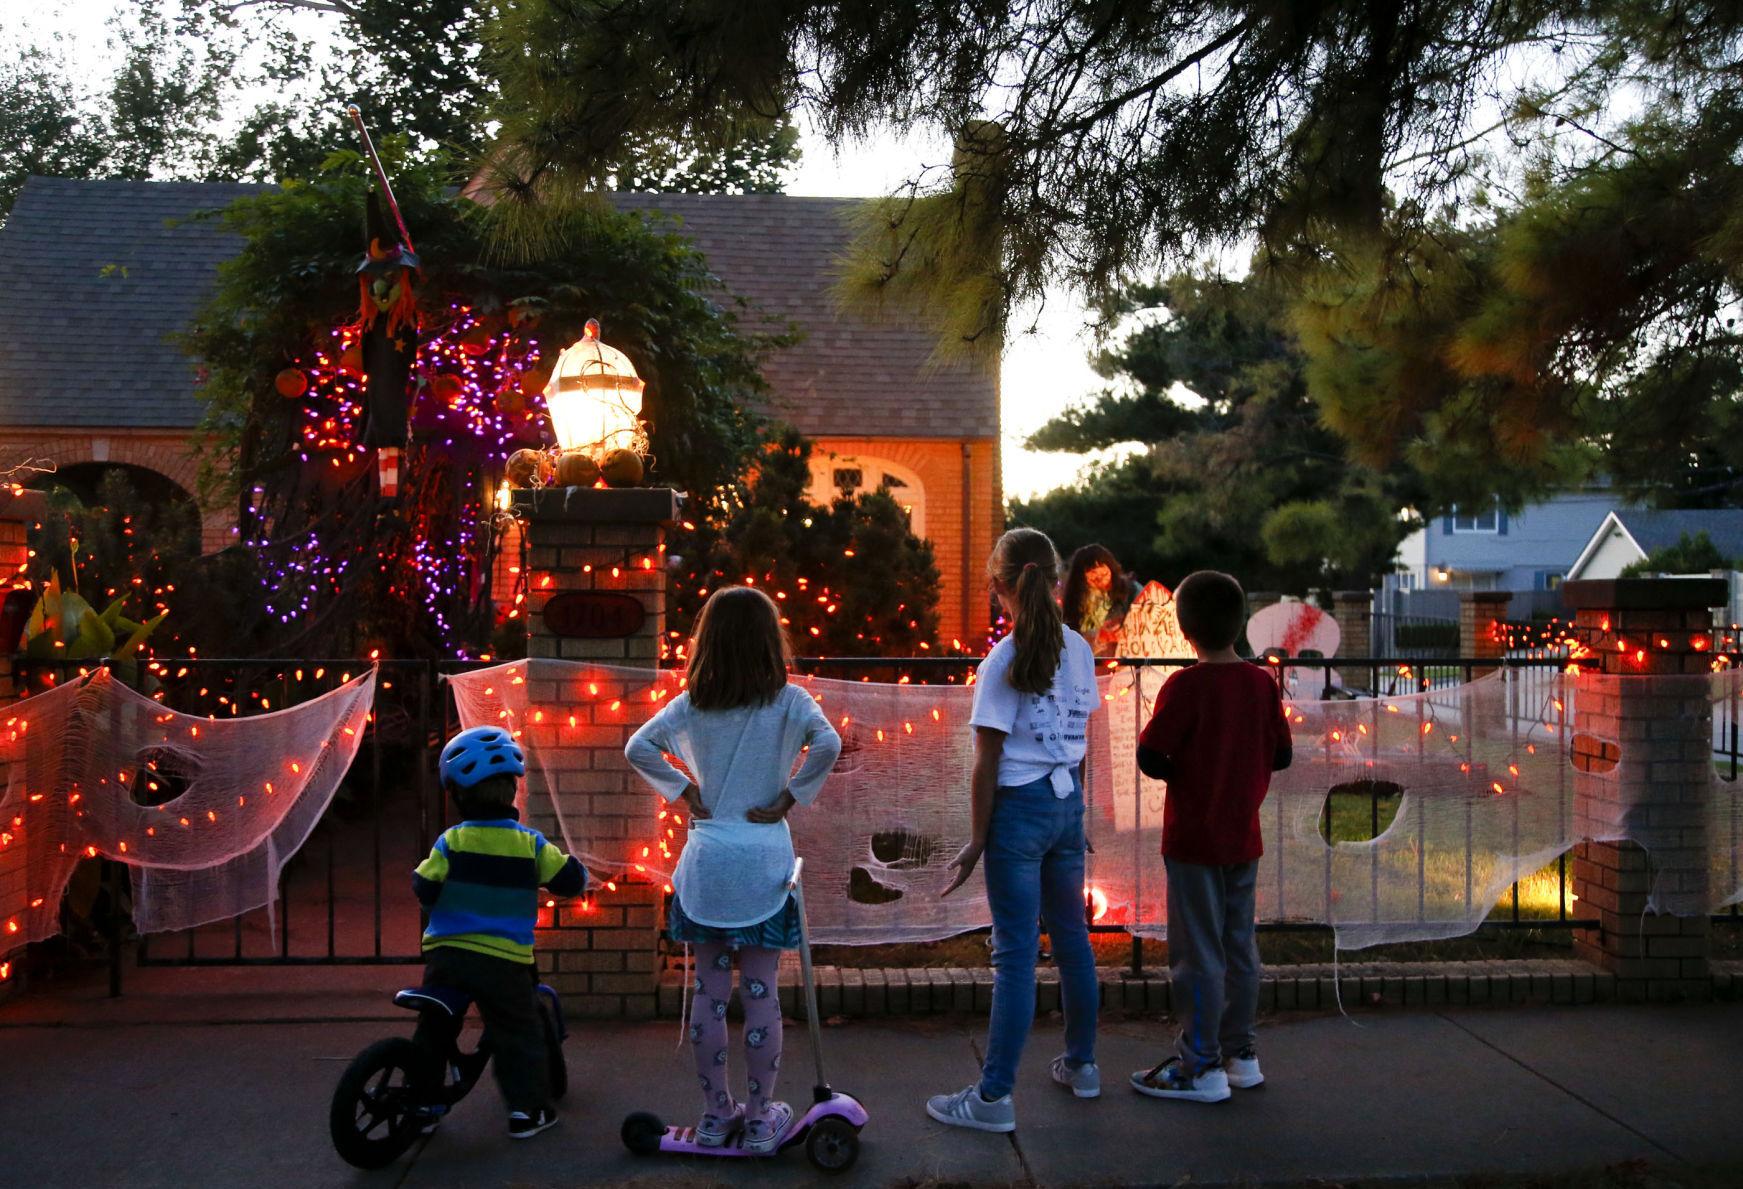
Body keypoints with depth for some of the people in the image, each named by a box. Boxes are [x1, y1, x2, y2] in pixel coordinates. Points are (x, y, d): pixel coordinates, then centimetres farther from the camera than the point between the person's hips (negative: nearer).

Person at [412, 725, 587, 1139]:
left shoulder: (451, 842, -3)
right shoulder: (530, 844, -5)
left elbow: (424, 889, -6)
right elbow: (571, 879, -4)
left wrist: (418, 878, 17)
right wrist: (574, 871, 19)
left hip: (444, 954, 2)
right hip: (501, 958, -2)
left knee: (433, 1029, 19)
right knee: (519, 1034, 9)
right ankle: (526, 1108, 7)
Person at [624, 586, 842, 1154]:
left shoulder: (691, 703, 2)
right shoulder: (788, 700, -5)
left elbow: (639, 748, -7)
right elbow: (828, 743, -21)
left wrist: (684, 790, 1)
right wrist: (790, 797, -10)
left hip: (706, 861, 2)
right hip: (763, 862, -2)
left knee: (708, 990, 11)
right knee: (761, 993, 6)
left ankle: (715, 1114, 21)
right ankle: (760, 1118, 15)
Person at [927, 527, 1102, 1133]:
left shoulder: (1001, 663, -15)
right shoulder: (1078, 649, 3)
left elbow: (987, 763, -14)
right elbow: (1081, 734, 9)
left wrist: (977, 839, -8)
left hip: (1018, 809, -6)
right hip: (1069, 800, 6)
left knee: (1015, 953, -3)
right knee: (1071, 935, 18)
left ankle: (994, 1097, 5)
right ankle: (1081, 1063, 33)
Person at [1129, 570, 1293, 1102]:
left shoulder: (1185, 686, -16)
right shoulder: (1261, 682, 0)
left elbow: (1149, 757, -18)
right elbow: (1281, 755, 7)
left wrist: (1182, 772, 1)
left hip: (1194, 840, -6)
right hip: (1244, 838, 6)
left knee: (1197, 954, 2)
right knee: (1239, 946, 16)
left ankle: (1200, 1067, 9)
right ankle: (1239, 1053, 27)